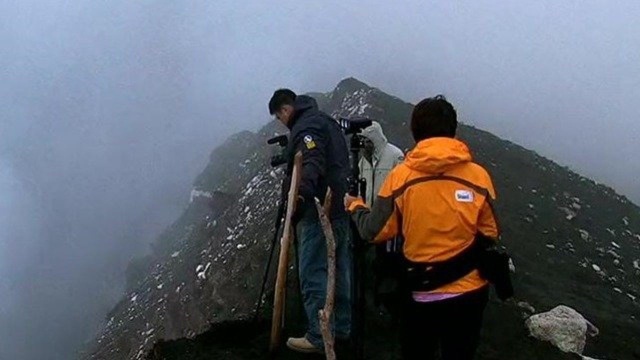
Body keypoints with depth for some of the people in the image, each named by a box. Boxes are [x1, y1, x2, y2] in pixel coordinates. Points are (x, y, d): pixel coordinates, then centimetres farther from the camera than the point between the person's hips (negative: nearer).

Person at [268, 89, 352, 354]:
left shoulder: (306, 127, -12)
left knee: (313, 273, -6)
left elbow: (312, 165, -29)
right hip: (340, 208, 10)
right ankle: (341, 328, 24)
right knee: (340, 270, 14)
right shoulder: (327, 121, 19)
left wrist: (301, 196, -42)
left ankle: (319, 337, -3)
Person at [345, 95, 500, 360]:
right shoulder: (479, 175, -8)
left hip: (421, 294, 0)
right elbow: (490, 234, 2)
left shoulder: (400, 176, -10)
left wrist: (355, 206, 16)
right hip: (469, 291, 1)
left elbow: (374, 232, -3)